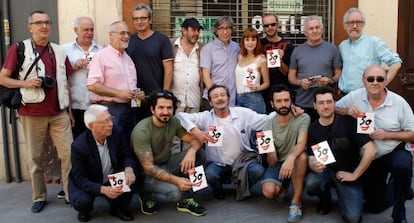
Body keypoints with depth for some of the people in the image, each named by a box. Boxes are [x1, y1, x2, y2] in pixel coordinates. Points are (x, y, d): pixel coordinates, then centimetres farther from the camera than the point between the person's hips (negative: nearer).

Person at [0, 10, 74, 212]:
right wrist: (25, 83, -17)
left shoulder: (59, 51, 10)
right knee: (35, 157, 7)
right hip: (32, 114, -3)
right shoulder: (19, 49, -1)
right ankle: (39, 197, 20)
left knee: (69, 153, -1)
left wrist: (70, 109, 11)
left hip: (59, 113, 3)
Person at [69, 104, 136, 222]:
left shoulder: (116, 132, -16)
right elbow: (80, 178, -22)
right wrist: (103, 189, -38)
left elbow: (127, 155, -6)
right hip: (86, 183, -3)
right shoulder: (79, 146, -26)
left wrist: (129, 169, -31)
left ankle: (118, 208, 6)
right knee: (82, 201, -32)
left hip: (113, 179, 3)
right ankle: (84, 210, 9)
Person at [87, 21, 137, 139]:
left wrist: (136, 93, 7)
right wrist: (118, 93, -18)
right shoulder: (101, 56, -8)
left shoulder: (128, 57, 17)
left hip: (128, 107, 7)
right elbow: (92, 85, -17)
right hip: (110, 108, -7)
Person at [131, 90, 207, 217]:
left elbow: (195, 140, -6)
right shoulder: (142, 131, -24)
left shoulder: (174, 122, -7)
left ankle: (186, 200, -4)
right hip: (146, 173, -6)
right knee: (174, 192, -32)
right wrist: (176, 180, -37)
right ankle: (146, 195, 0)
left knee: (198, 154, -14)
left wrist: (192, 151, -31)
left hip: (166, 164, 6)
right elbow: (148, 168, -26)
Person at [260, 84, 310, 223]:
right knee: (268, 192, -26)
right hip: (278, 164, 2)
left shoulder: (303, 118, -12)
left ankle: (296, 202, -21)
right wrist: (270, 152, -33)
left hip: (296, 164, -1)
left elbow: (301, 143, -29)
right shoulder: (268, 126, -6)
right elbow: (272, 163, -9)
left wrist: (291, 158, -51)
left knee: (301, 156, -36)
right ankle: (281, 188, 15)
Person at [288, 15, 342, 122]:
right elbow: (291, 76, 11)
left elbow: (338, 74, 8)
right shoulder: (297, 50, 9)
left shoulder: (332, 49, 6)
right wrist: (300, 82, -9)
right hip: (302, 104, 1)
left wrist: (329, 81, -12)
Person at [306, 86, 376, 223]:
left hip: (347, 173, -2)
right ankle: (325, 197, 6)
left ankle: (341, 193, 13)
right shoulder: (312, 129, -3)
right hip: (325, 170, 3)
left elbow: (371, 150, -18)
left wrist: (355, 175, -13)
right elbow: (311, 159, -3)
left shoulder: (348, 122, -13)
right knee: (311, 185, -32)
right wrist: (314, 165, -29)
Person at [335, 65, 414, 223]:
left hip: (394, 152, -2)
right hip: (368, 158, 3)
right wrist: (347, 111, -17)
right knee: (374, 206, 7)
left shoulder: (399, 102, -11)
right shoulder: (354, 97, -6)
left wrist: (387, 135, -22)